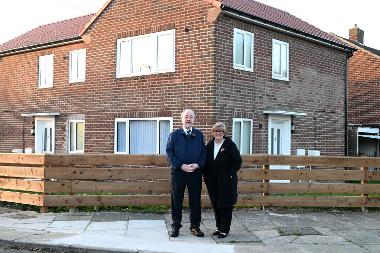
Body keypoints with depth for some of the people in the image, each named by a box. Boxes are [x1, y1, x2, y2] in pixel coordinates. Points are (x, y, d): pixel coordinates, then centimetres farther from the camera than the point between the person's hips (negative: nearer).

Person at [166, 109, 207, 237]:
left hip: (195, 172, 1)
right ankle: (176, 226, 14)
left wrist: (198, 164, -11)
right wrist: (181, 165, -13)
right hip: (178, 172, -1)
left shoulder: (199, 135, 9)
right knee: (176, 200, 4)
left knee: (195, 200, 6)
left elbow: (204, 152, 7)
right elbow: (169, 152, -1)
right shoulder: (174, 135, 4)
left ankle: (195, 226, 17)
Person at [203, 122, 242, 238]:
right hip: (213, 181, 5)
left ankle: (224, 229, 5)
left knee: (226, 205, -1)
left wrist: (230, 174, -12)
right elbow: (206, 162, 14)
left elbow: (238, 161, -7)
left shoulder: (230, 145, -5)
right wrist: (206, 176, 6)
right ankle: (219, 227, 23)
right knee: (215, 205, 11)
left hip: (227, 181, -5)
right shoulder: (209, 145, 9)